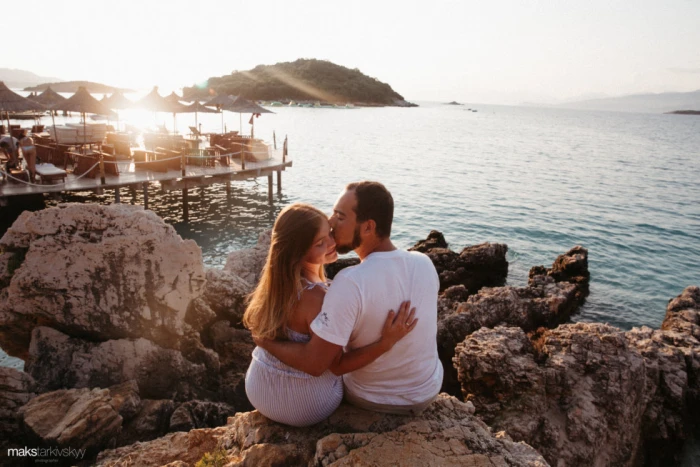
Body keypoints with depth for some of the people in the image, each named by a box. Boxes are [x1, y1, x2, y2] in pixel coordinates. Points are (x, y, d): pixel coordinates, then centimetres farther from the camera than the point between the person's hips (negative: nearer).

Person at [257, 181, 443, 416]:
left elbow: (314, 363, -31)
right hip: (429, 389, 4)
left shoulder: (350, 283, -33)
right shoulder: (425, 264, -14)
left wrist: (264, 341, -15)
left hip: (374, 400, -4)